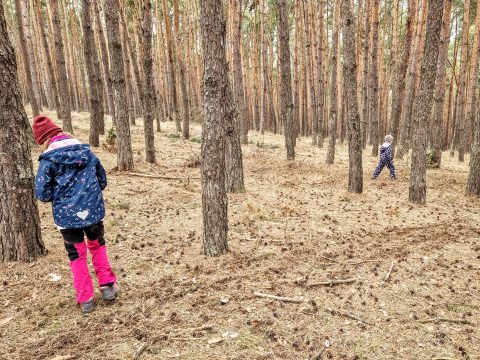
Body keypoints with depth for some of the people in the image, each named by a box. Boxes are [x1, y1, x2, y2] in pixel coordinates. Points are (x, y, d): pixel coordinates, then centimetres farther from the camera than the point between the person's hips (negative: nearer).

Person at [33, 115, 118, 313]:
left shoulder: (48, 159, -10)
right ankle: (108, 286, 24)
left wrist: (58, 196, 10)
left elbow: (42, 194, -10)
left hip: (67, 215, -3)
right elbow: (102, 181, 9)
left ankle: (86, 299, 20)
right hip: (94, 210, 3)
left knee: (77, 255, 14)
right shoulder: (88, 152, 2)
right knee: (98, 246, 25)